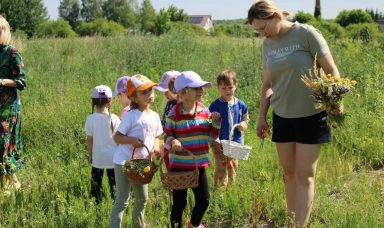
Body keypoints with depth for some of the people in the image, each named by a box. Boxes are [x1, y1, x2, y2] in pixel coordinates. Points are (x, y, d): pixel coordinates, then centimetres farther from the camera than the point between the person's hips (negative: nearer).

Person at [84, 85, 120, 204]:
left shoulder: (91, 119, -10)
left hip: (97, 158, 1)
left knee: (96, 185, 12)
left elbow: (89, 140, -5)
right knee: (114, 185, 9)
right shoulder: (114, 119, -11)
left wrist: (90, 155, 7)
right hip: (113, 158, -1)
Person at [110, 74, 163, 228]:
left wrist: (156, 147, -7)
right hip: (124, 162, -8)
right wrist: (131, 140, -33)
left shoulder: (155, 116, 5)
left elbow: (156, 137, 14)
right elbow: (117, 137, -15)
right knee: (122, 202, -7)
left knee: (142, 199, 23)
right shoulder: (131, 116, -17)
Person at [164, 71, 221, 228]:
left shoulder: (205, 111, 2)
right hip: (179, 165, -4)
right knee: (179, 202, 5)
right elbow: (167, 137, -6)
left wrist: (216, 122, -8)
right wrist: (172, 142, -28)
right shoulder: (174, 114, -11)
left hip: (199, 164, 4)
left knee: (203, 200, 13)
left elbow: (212, 136, 9)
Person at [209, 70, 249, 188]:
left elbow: (245, 120, 13)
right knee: (221, 169, -3)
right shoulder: (215, 106, -9)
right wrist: (215, 141, -19)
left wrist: (243, 125, -11)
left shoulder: (240, 105, 1)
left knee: (233, 167, 14)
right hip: (220, 144, -4)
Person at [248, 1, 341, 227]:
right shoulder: (268, 44, 6)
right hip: (282, 116, 5)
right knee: (289, 172, 9)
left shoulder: (306, 34, -11)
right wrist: (262, 116, 11)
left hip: (310, 115, -5)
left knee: (304, 176, -4)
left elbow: (331, 70, -9)